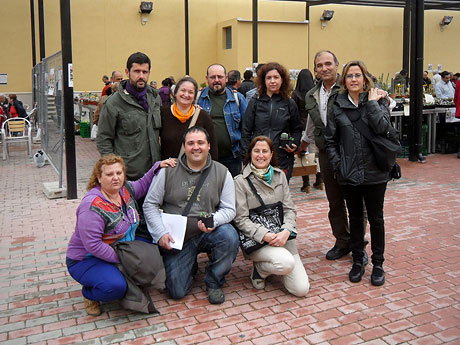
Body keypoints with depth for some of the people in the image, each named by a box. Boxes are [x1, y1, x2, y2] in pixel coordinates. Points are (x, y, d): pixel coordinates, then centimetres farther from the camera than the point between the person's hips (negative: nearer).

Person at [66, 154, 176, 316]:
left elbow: (142, 186, 20)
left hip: (121, 250, 8)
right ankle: (89, 294, 2)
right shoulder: (93, 206, -28)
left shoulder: (125, 189, -3)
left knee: (153, 251, -7)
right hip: (87, 259, -8)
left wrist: (158, 166, 7)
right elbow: (93, 245, -30)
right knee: (115, 287, -32)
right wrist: (121, 258, -25)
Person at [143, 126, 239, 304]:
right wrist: (161, 233, -12)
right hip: (176, 238, 0)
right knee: (177, 291, -10)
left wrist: (213, 221, -23)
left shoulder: (222, 173, -1)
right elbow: (150, 205, 0)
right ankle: (191, 265, 27)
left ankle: (214, 281, -4)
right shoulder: (168, 171, -3)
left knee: (230, 237, -33)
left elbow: (229, 209, -1)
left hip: (208, 233, 1)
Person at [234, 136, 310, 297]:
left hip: (282, 236, 4)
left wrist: (286, 232, -13)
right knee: (287, 263, -32)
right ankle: (259, 269, 0)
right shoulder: (241, 181, -3)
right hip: (256, 240, -4)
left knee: (301, 289, -7)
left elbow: (289, 209, 7)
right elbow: (241, 219, -7)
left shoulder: (280, 176, 11)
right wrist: (265, 235, -20)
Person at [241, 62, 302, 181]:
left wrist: (294, 144, -1)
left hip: (282, 161, 1)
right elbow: (246, 132, 7)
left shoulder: (290, 104, 8)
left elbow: (297, 129, 19)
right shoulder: (255, 103, 7)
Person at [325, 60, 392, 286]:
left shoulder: (378, 100, 0)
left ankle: (378, 264, 22)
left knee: (375, 218, 8)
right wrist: (337, 164, -2)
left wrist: (372, 103, -13)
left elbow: (382, 127, -17)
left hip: (374, 172, -1)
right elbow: (330, 140, 7)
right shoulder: (337, 106, 4)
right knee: (355, 218, 13)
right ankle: (357, 261, 26)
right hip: (349, 173, 2)